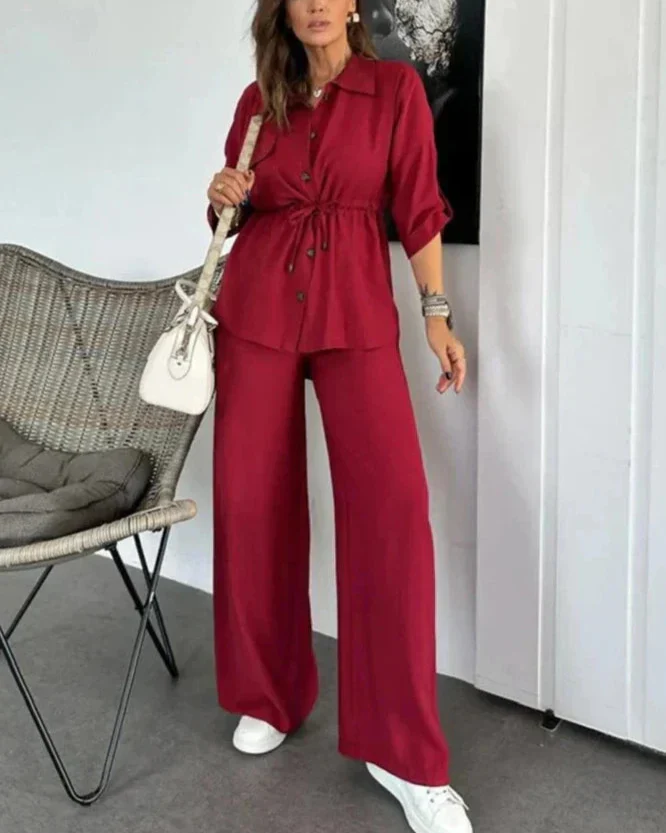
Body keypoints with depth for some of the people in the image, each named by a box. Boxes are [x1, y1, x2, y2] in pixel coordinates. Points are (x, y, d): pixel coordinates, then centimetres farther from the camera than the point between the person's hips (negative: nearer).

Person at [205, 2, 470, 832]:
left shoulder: (396, 88, 2)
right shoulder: (258, 99, 8)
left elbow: (418, 208, 2)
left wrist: (438, 314, -1)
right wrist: (221, 198, -6)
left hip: (355, 311, -2)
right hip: (256, 307, 3)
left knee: (394, 501, -16)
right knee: (250, 497, 2)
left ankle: (403, 752, -8)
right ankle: (268, 696, 22)